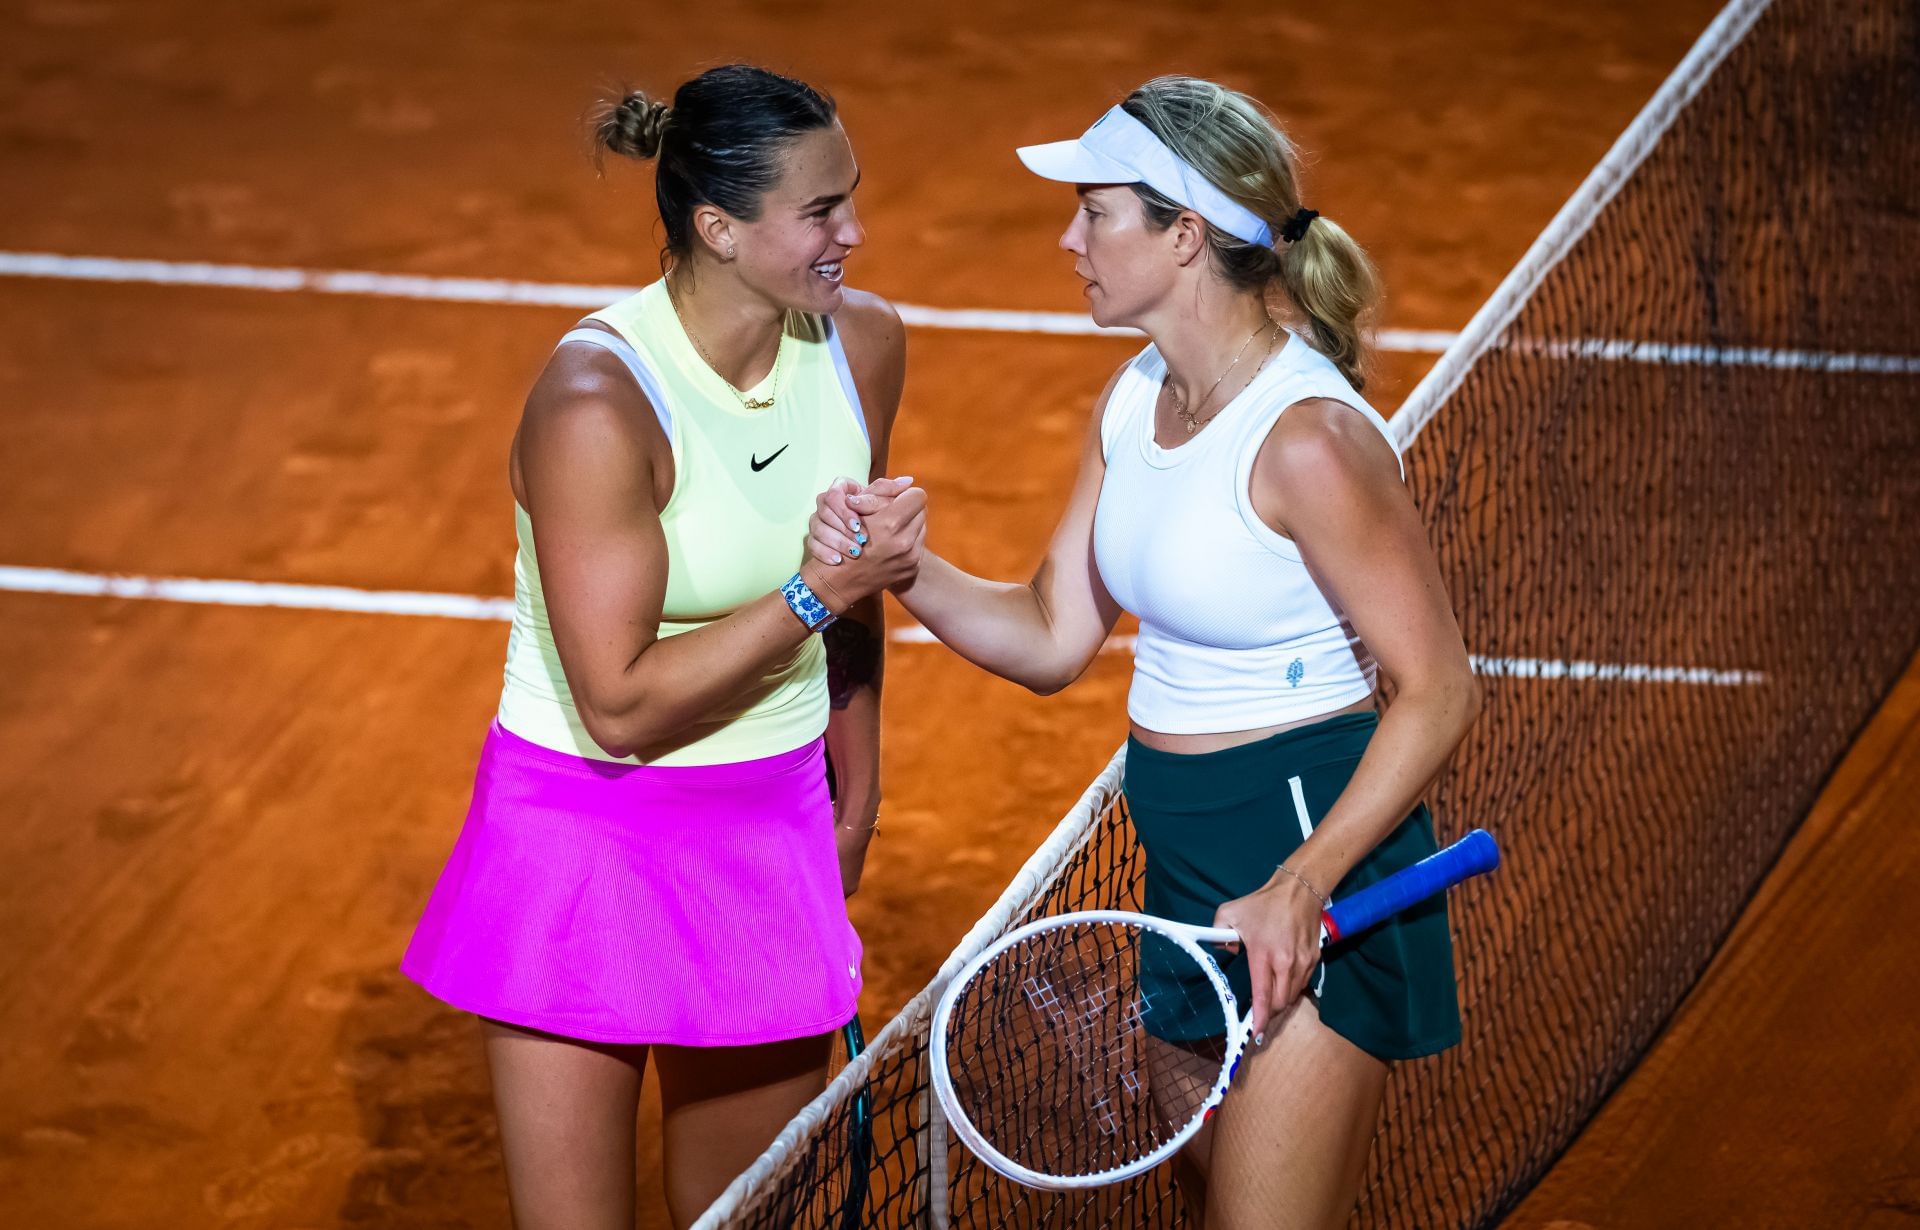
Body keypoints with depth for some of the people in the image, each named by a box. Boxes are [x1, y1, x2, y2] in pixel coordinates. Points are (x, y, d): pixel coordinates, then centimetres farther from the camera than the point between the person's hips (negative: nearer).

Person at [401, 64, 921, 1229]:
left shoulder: (863, 343, -3)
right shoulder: (595, 400, -24)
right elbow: (620, 706, -24)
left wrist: (855, 807, 24)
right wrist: (819, 591, -25)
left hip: (768, 833, 6)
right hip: (588, 837, -6)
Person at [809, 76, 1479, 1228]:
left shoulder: (1310, 439, -22)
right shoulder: (1135, 399, 5)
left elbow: (1439, 691, -19)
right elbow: (1052, 638, 9)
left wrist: (1301, 886, -25)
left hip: (1322, 868, -9)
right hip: (1191, 874, 9)